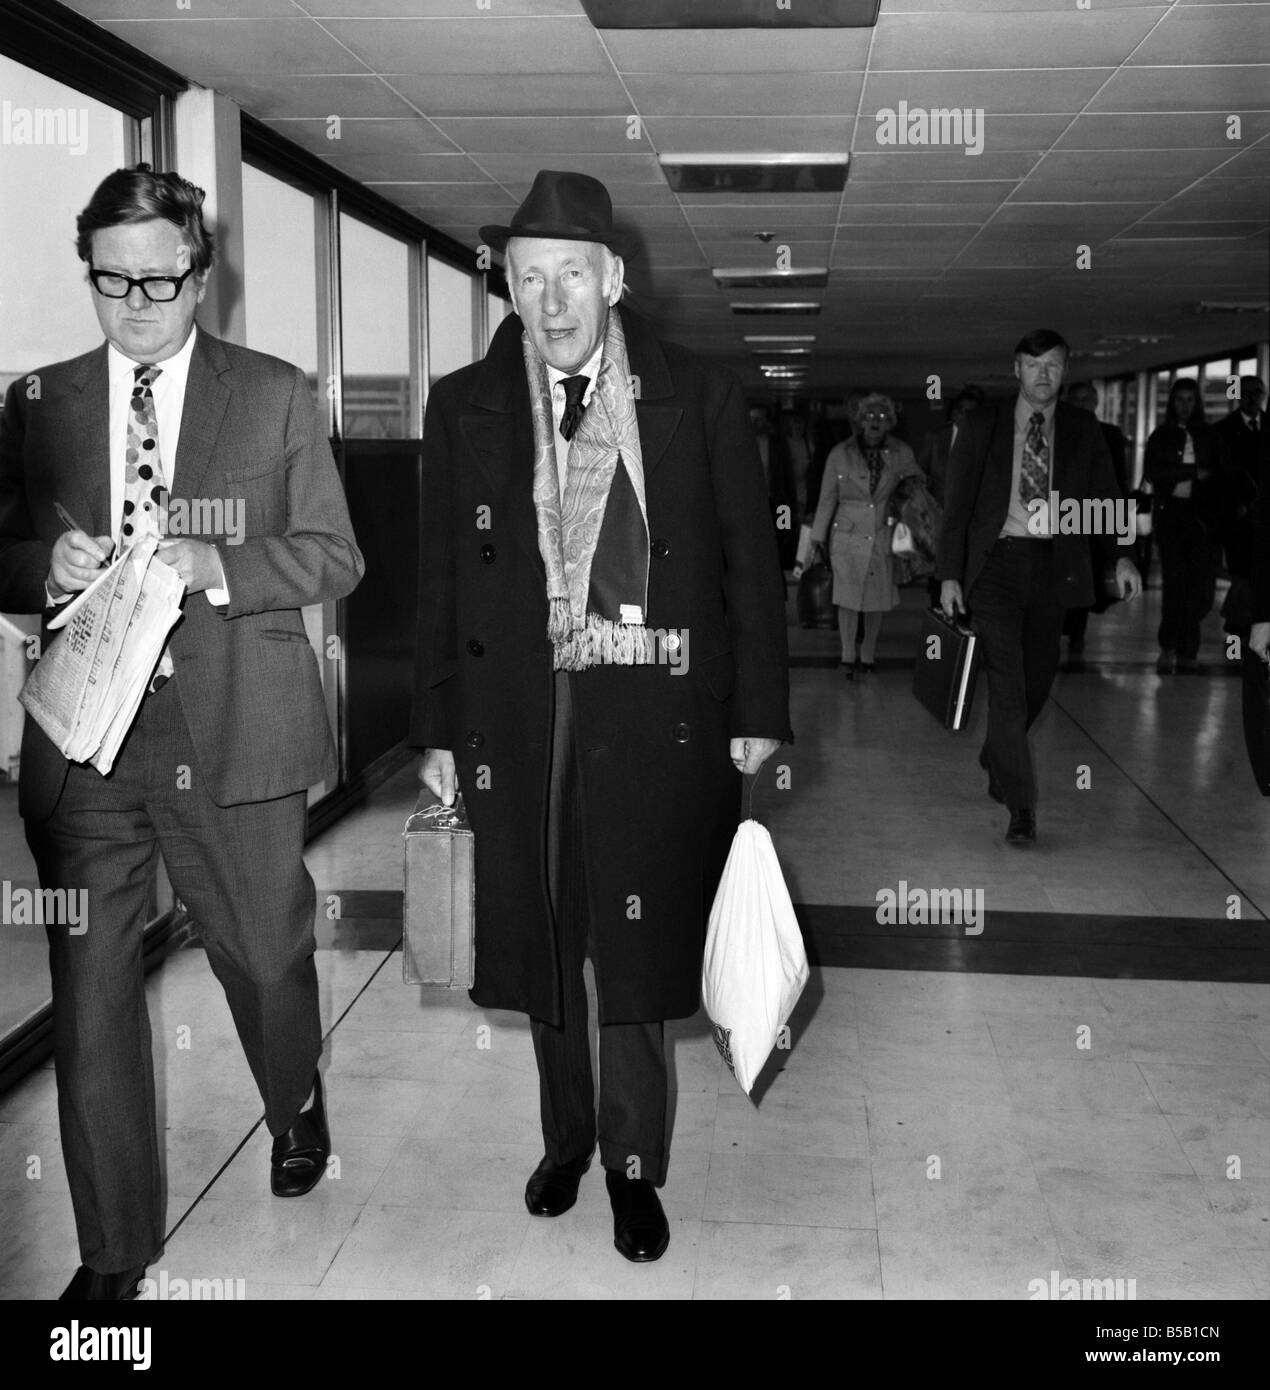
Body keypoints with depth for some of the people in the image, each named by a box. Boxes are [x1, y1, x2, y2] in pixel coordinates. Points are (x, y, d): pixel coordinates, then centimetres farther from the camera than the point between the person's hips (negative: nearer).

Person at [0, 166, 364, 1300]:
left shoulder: (276, 396, 4)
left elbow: (336, 553, 1)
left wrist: (214, 565, -15)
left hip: (235, 735, -1)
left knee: (267, 954, 11)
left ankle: (297, 1109, 46)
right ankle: (114, 1252, 20)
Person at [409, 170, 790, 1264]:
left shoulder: (700, 399, 1)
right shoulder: (464, 406, 5)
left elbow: (750, 561, 2)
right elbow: (441, 580, 6)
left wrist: (756, 714, -2)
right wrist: (439, 730, 3)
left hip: (651, 713, -2)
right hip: (515, 708, 2)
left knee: (637, 941, 3)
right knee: (540, 938, 13)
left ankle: (633, 1164, 21)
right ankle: (566, 1136, 33)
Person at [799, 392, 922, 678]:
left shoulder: (901, 453, 0)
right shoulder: (840, 454, -2)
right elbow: (827, 499, 3)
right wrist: (817, 540, 5)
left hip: (882, 538, 1)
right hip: (848, 536, -1)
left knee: (877, 600, 6)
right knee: (847, 598, -3)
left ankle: (867, 655, 22)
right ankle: (848, 655, 12)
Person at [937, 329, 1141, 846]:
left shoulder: (1083, 430, 9)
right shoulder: (982, 428, 4)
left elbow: (1104, 498, 5)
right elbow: (958, 505, 4)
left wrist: (1118, 556, -11)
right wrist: (950, 575, -2)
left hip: (1054, 566, 3)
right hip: (998, 562, -3)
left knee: (1037, 681, 12)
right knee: (1007, 682, -10)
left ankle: (995, 759, 40)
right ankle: (1020, 807, -6)